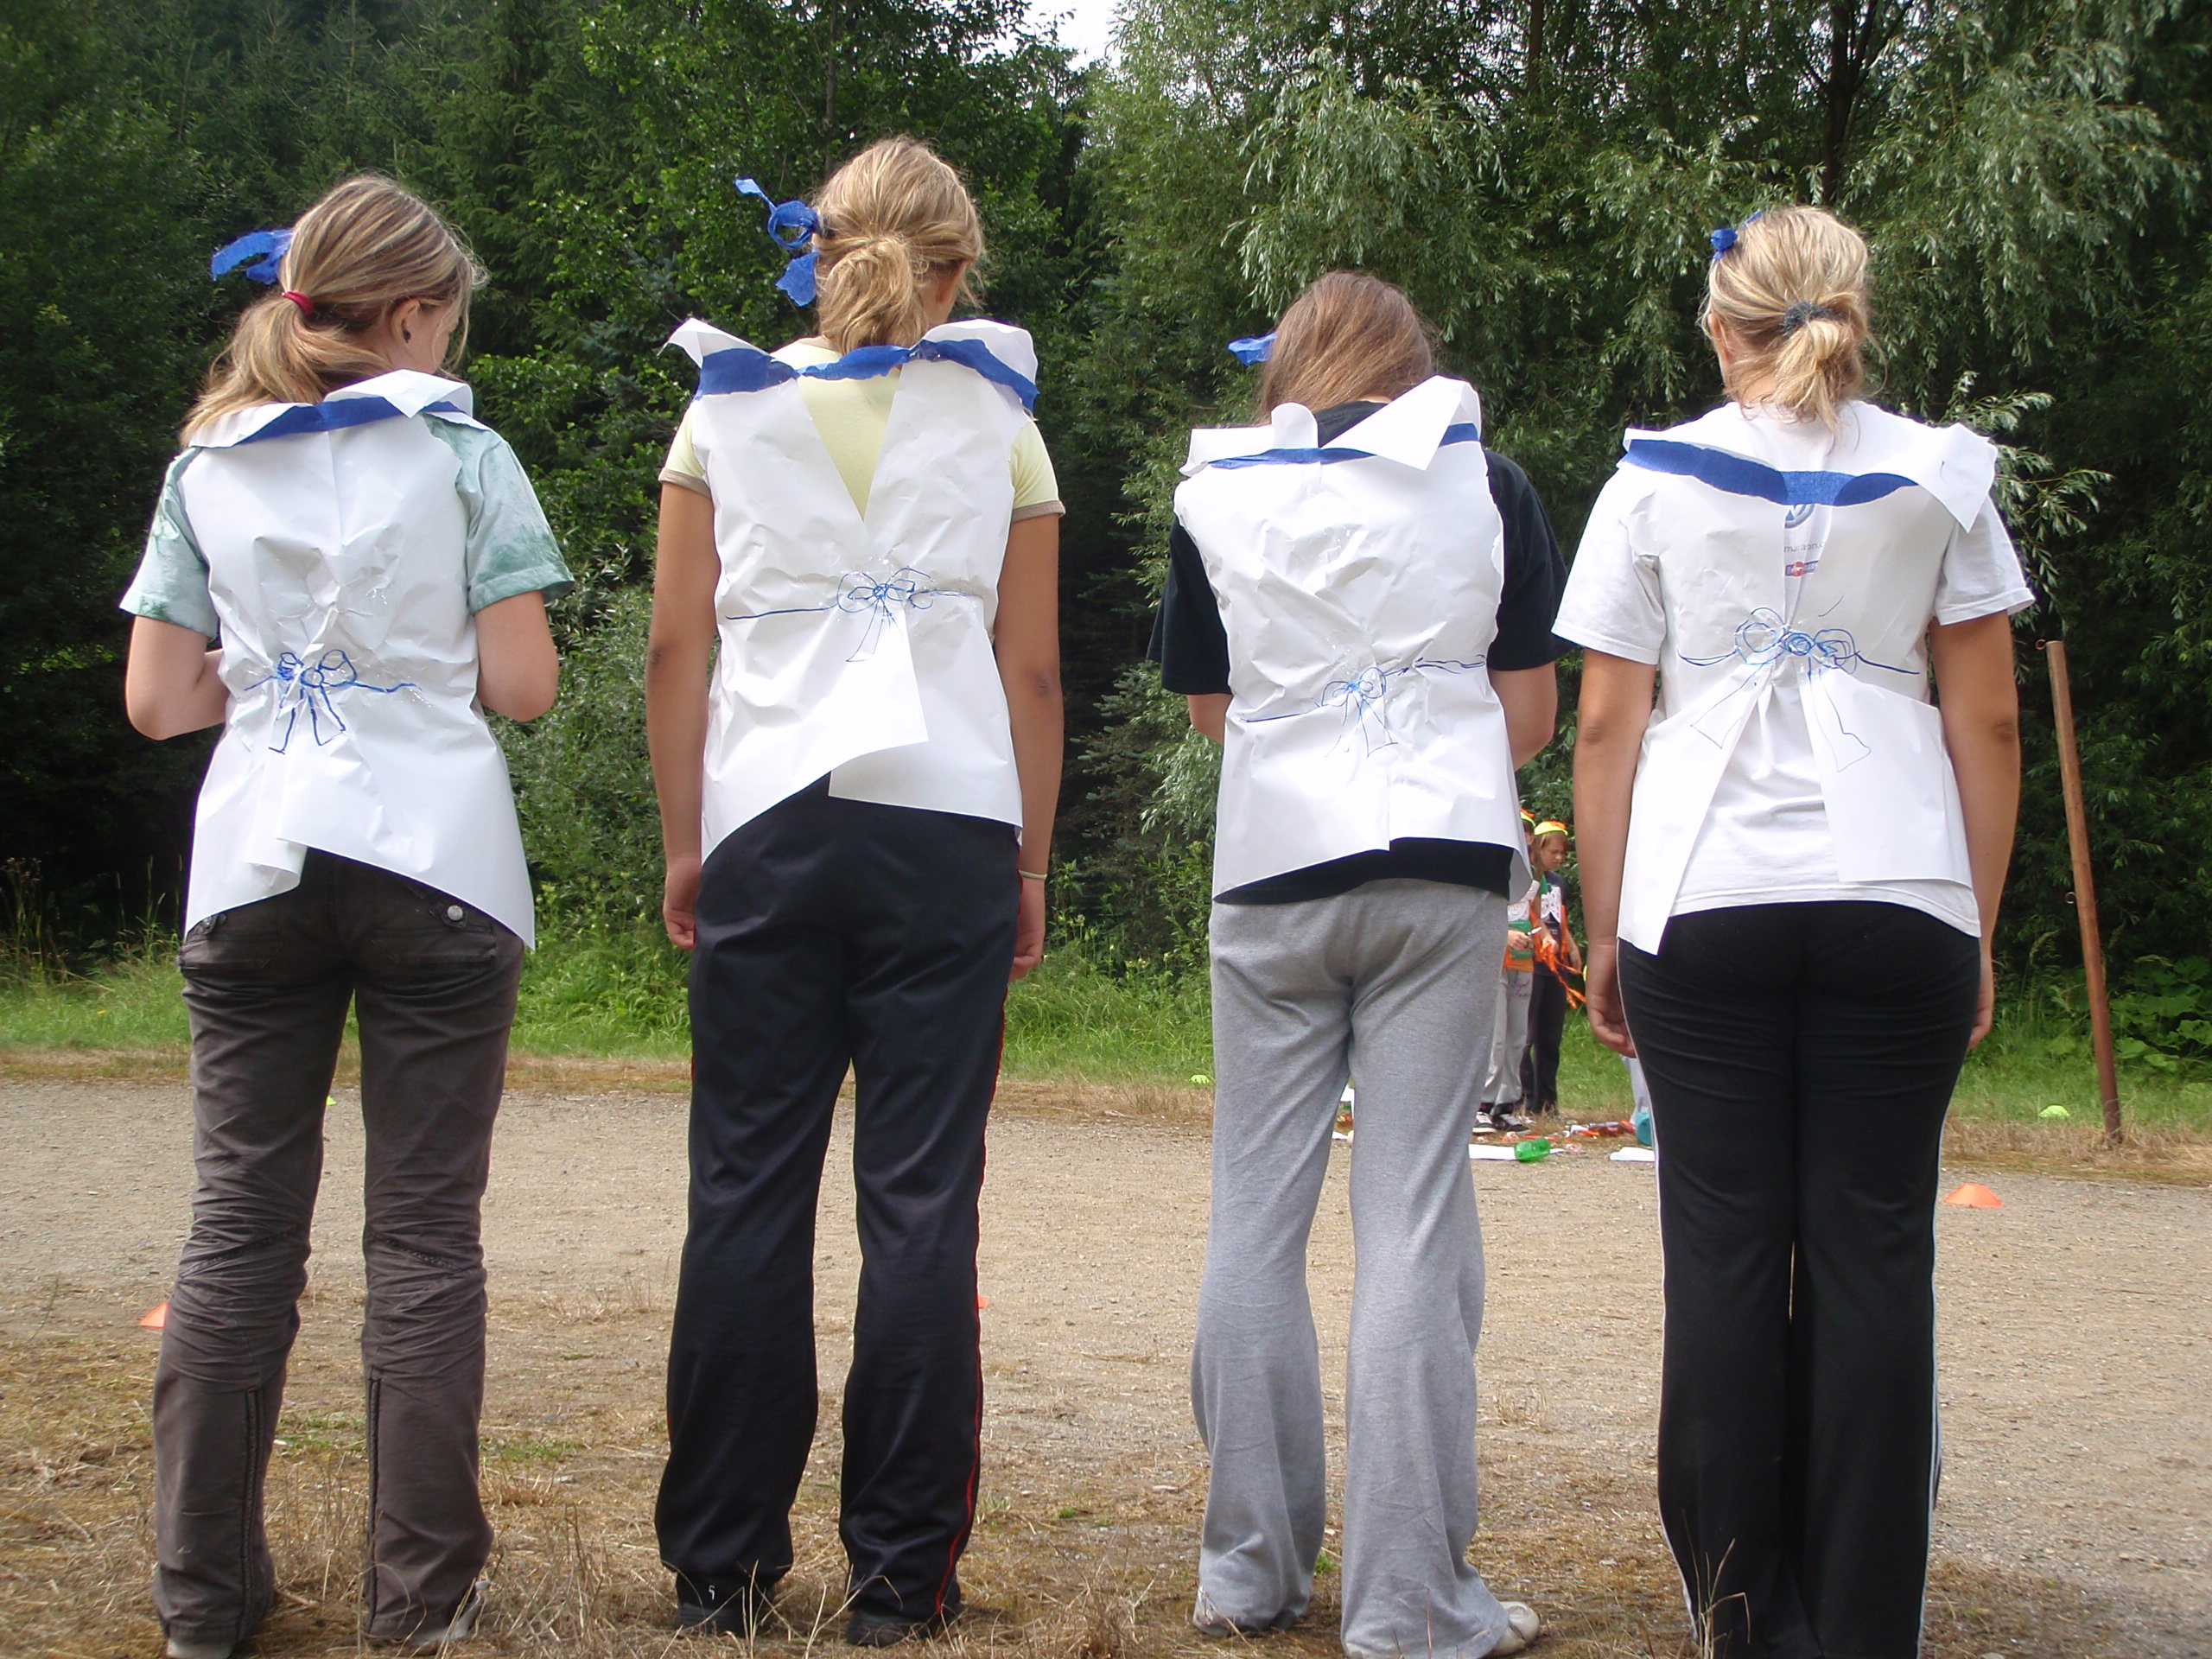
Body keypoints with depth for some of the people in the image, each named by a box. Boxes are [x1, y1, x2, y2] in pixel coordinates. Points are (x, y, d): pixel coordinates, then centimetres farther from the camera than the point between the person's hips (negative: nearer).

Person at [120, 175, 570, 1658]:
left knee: (239, 1229, 7)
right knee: (425, 1237, 2)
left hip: (252, 870, 3)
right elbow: (522, 685, -5)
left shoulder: (208, 466, 9)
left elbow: (158, 698, 7)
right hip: (434, 866, -3)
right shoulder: (460, 453, -1)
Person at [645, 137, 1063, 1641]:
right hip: (946, 832, -1)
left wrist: (684, 841, 11)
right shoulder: (998, 423, 8)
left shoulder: (731, 412, 9)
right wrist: (1031, 864, 11)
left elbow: (677, 648, 5)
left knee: (749, 1193, 4)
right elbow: (1032, 670, 5)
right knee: (921, 1202, 0)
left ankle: (722, 1568, 8)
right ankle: (901, 1573, 3)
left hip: (767, 826, 1)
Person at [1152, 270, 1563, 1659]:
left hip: (1273, 869, 1)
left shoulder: (1213, 492, 9)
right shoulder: (1483, 478, 7)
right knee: (1416, 1223, -3)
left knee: (1257, 1218, 8)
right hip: (1444, 866, -1)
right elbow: (1532, 715, 10)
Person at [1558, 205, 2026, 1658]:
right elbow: (1987, 720, 6)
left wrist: (1603, 930, 9)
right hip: (1896, 899, 0)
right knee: (1871, 1254, 2)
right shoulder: (1938, 475, 8)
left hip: (1701, 901, 0)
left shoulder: (1658, 478, 7)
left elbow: (1605, 724, 4)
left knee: (1726, 1252, 4)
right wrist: (1982, 924, 12)